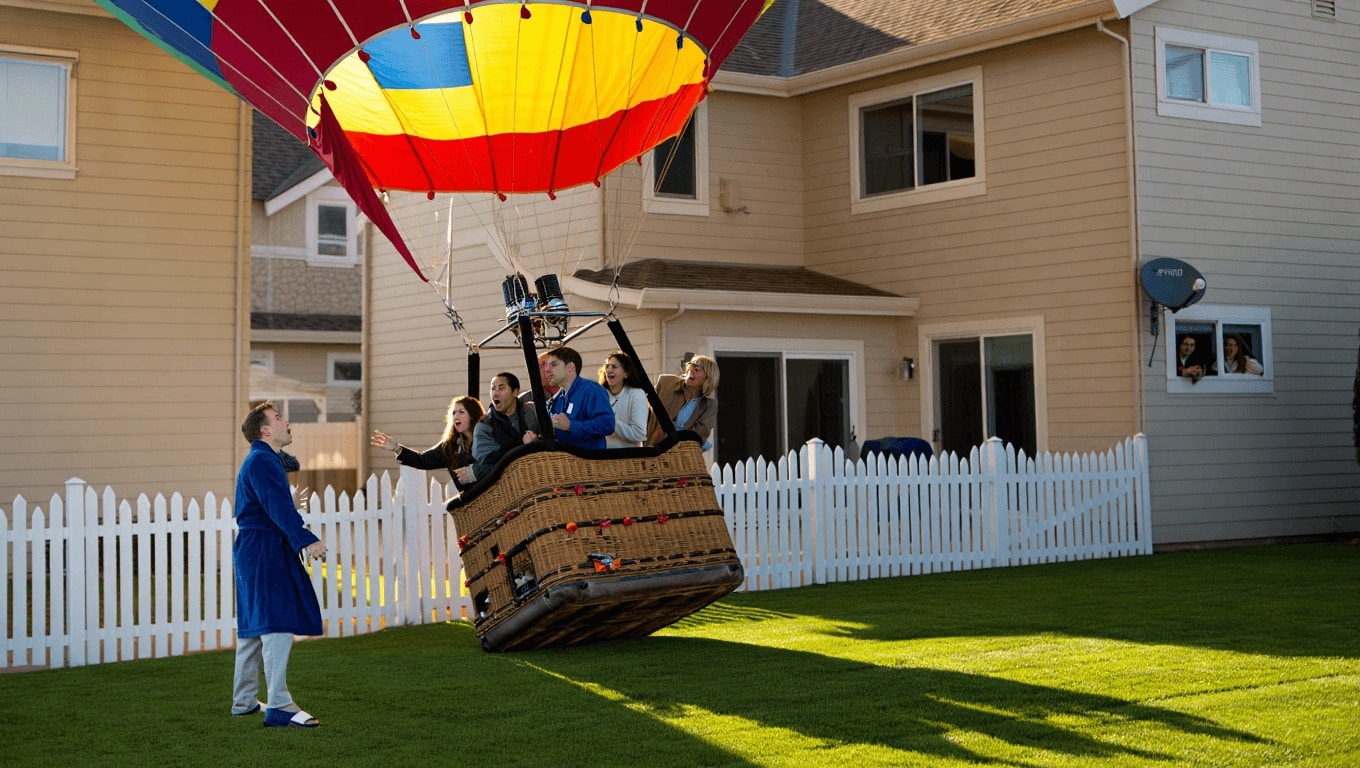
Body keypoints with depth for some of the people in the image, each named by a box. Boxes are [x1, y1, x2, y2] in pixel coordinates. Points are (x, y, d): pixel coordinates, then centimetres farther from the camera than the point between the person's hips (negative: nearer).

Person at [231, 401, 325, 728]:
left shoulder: (265, 460, 19)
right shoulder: (261, 461, -15)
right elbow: (278, 506, -27)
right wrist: (305, 540, -35)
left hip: (253, 551, 11)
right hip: (264, 553, -11)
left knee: (254, 627, 16)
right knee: (277, 624, -14)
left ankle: (244, 701, 23)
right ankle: (279, 706, -17)